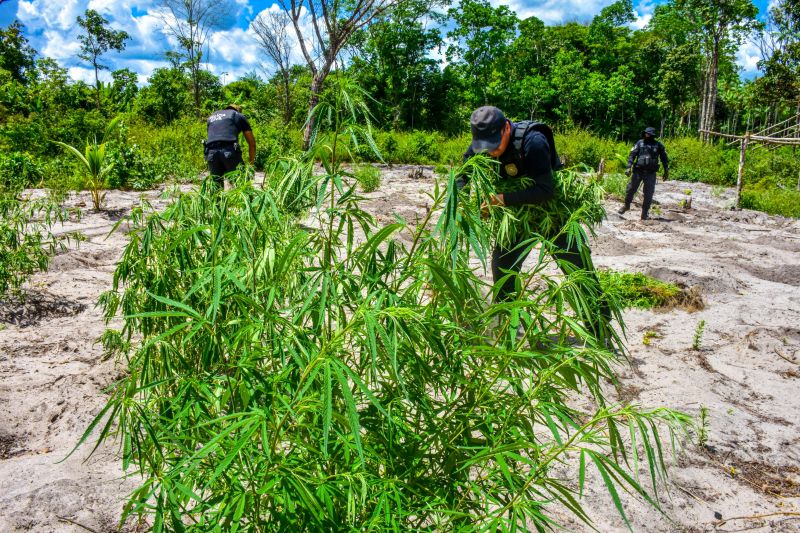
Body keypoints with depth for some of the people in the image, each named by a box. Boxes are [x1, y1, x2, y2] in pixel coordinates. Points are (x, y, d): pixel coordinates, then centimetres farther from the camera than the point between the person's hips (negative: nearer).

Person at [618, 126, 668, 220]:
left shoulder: (658, 145, 4)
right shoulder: (639, 143, 2)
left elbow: (664, 158, 10)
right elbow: (632, 155, -1)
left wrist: (666, 171, 8)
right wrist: (629, 167, -12)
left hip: (650, 173, 0)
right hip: (638, 171, 0)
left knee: (648, 194, 1)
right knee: (630, 189, 4)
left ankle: (645, 213, 9)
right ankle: (626, 205, 28)